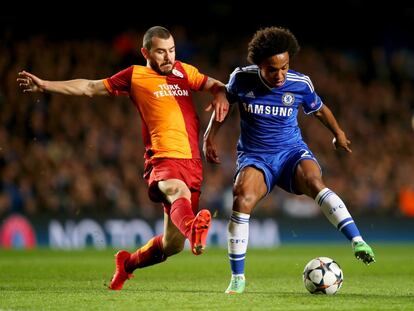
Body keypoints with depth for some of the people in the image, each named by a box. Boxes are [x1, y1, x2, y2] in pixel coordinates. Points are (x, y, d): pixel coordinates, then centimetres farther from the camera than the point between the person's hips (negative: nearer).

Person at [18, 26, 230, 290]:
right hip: (164, 158, -4)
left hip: (192, 161, 4)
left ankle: (128, 262, 32)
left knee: (173, 244, 4)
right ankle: (193, 228, -73)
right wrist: (44, 85, 12)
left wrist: (221, 96, 1)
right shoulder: (135, 76, 10)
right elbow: (89, 87, 15)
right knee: (180, 192, -40)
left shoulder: (184, 71, 20)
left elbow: (216, 86, 26)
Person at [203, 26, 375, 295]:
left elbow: (319, 109, 15)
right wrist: (210, 137, 11)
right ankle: (237, 277, -17)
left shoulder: (300, 84, -6)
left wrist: (338, 134, 29)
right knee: (242, 200, -29)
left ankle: (358, 242, -42)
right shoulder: (242, 79, -7)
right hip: (255, 156, 0)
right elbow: (225, 102, 15)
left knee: (314, 181, -35)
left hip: (292, 152, 0)